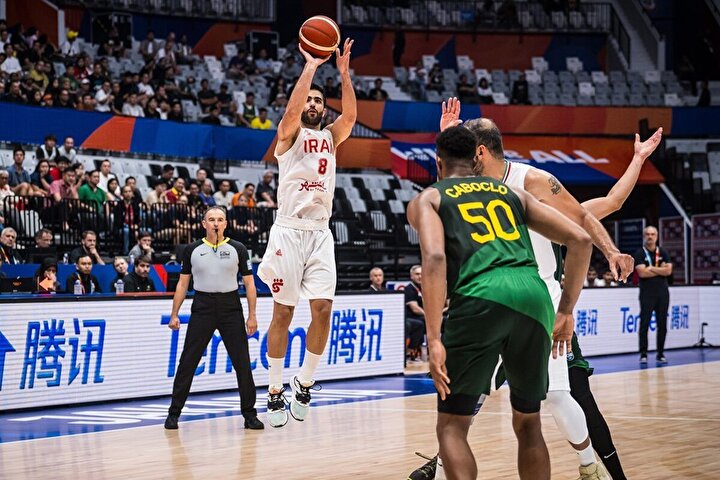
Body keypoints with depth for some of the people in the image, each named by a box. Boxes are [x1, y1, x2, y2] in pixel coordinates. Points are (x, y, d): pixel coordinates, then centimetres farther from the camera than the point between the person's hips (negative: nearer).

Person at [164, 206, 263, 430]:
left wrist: (252, 316, -3)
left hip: (231, 308, 0)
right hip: (202, 308, 0)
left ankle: (249, 414, 10)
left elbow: (249, 283, 3)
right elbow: (183, 284, 10)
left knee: (242, 363, 1)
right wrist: (174, 314, 4)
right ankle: (174, 413, 10)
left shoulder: (238, 249, 3)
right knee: (187, 363, 0)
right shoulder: (192, 250, 5)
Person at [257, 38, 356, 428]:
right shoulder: (289, 134, 5)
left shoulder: (330, 137, 16)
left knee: (323, 309, -6)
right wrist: (311, 66, -14)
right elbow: (291, 109, -17)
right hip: (289, 231, -4)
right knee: (283, 312, 0)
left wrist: (343, 72, -11)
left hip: (320, 233, 4)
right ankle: (275, 393, 8)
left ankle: (304, 383, 11)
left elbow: (351, 115, -3)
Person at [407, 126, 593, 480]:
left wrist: (434, 339, -7)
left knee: (452, 427, 11)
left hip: (481, 299, -4)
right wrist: (566, 311, 24)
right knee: (528, 425, 21)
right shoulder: (512, 193, 29)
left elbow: (435, 258, -4)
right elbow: (580, 240, 20)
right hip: (534, 295, 4)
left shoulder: (427, 199, 17)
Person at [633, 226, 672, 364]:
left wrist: (651, 268, -10)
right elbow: (642, 273, -14)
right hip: (647, 294, -3)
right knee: (644, 324, -6)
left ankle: (660, 353, 12)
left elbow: (668, 271, -4)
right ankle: (643, 354, 0)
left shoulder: (663, 252, 10)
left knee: (662, 324, 4)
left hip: (662, 293, 3)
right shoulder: (640, 253, -1)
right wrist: (660, 270, -7)